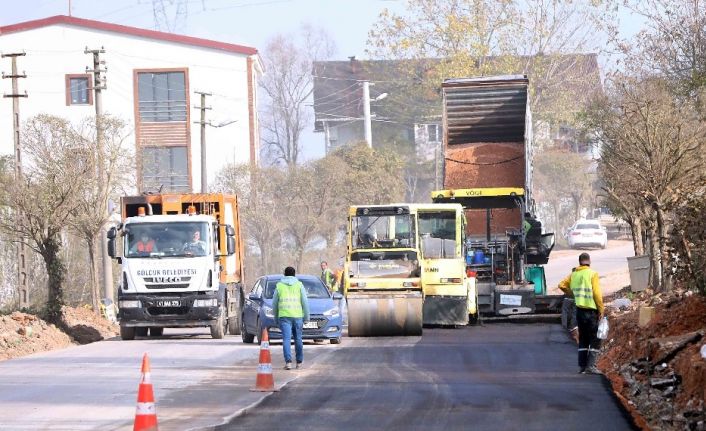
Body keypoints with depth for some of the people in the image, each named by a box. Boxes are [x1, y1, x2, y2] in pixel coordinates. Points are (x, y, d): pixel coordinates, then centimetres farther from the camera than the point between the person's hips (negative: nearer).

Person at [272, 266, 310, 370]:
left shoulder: (279, 285, 7)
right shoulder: (299, 285, 6)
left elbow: (274, 303, 10)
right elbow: (305, 302, 3)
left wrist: (276, 317, 19)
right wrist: (306, 317, 8)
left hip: (284, 316, -1)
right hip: (297, 315, 1)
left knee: (286, 339, -6)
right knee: (298, 339, 12)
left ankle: (288, 361, -19)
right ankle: (299, 362, 18)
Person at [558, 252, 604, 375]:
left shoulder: (574, 274, 6)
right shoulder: (592, 274, -10)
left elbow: (562, 285, 9)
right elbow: (597, 293, -14)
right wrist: (601, 310, -7)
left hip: (579, 310, 5)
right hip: (591, 310, -5)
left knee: (583, 339, 15)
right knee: (595, 340, 1)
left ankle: (582, 366, 14)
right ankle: (590, 366, -8)